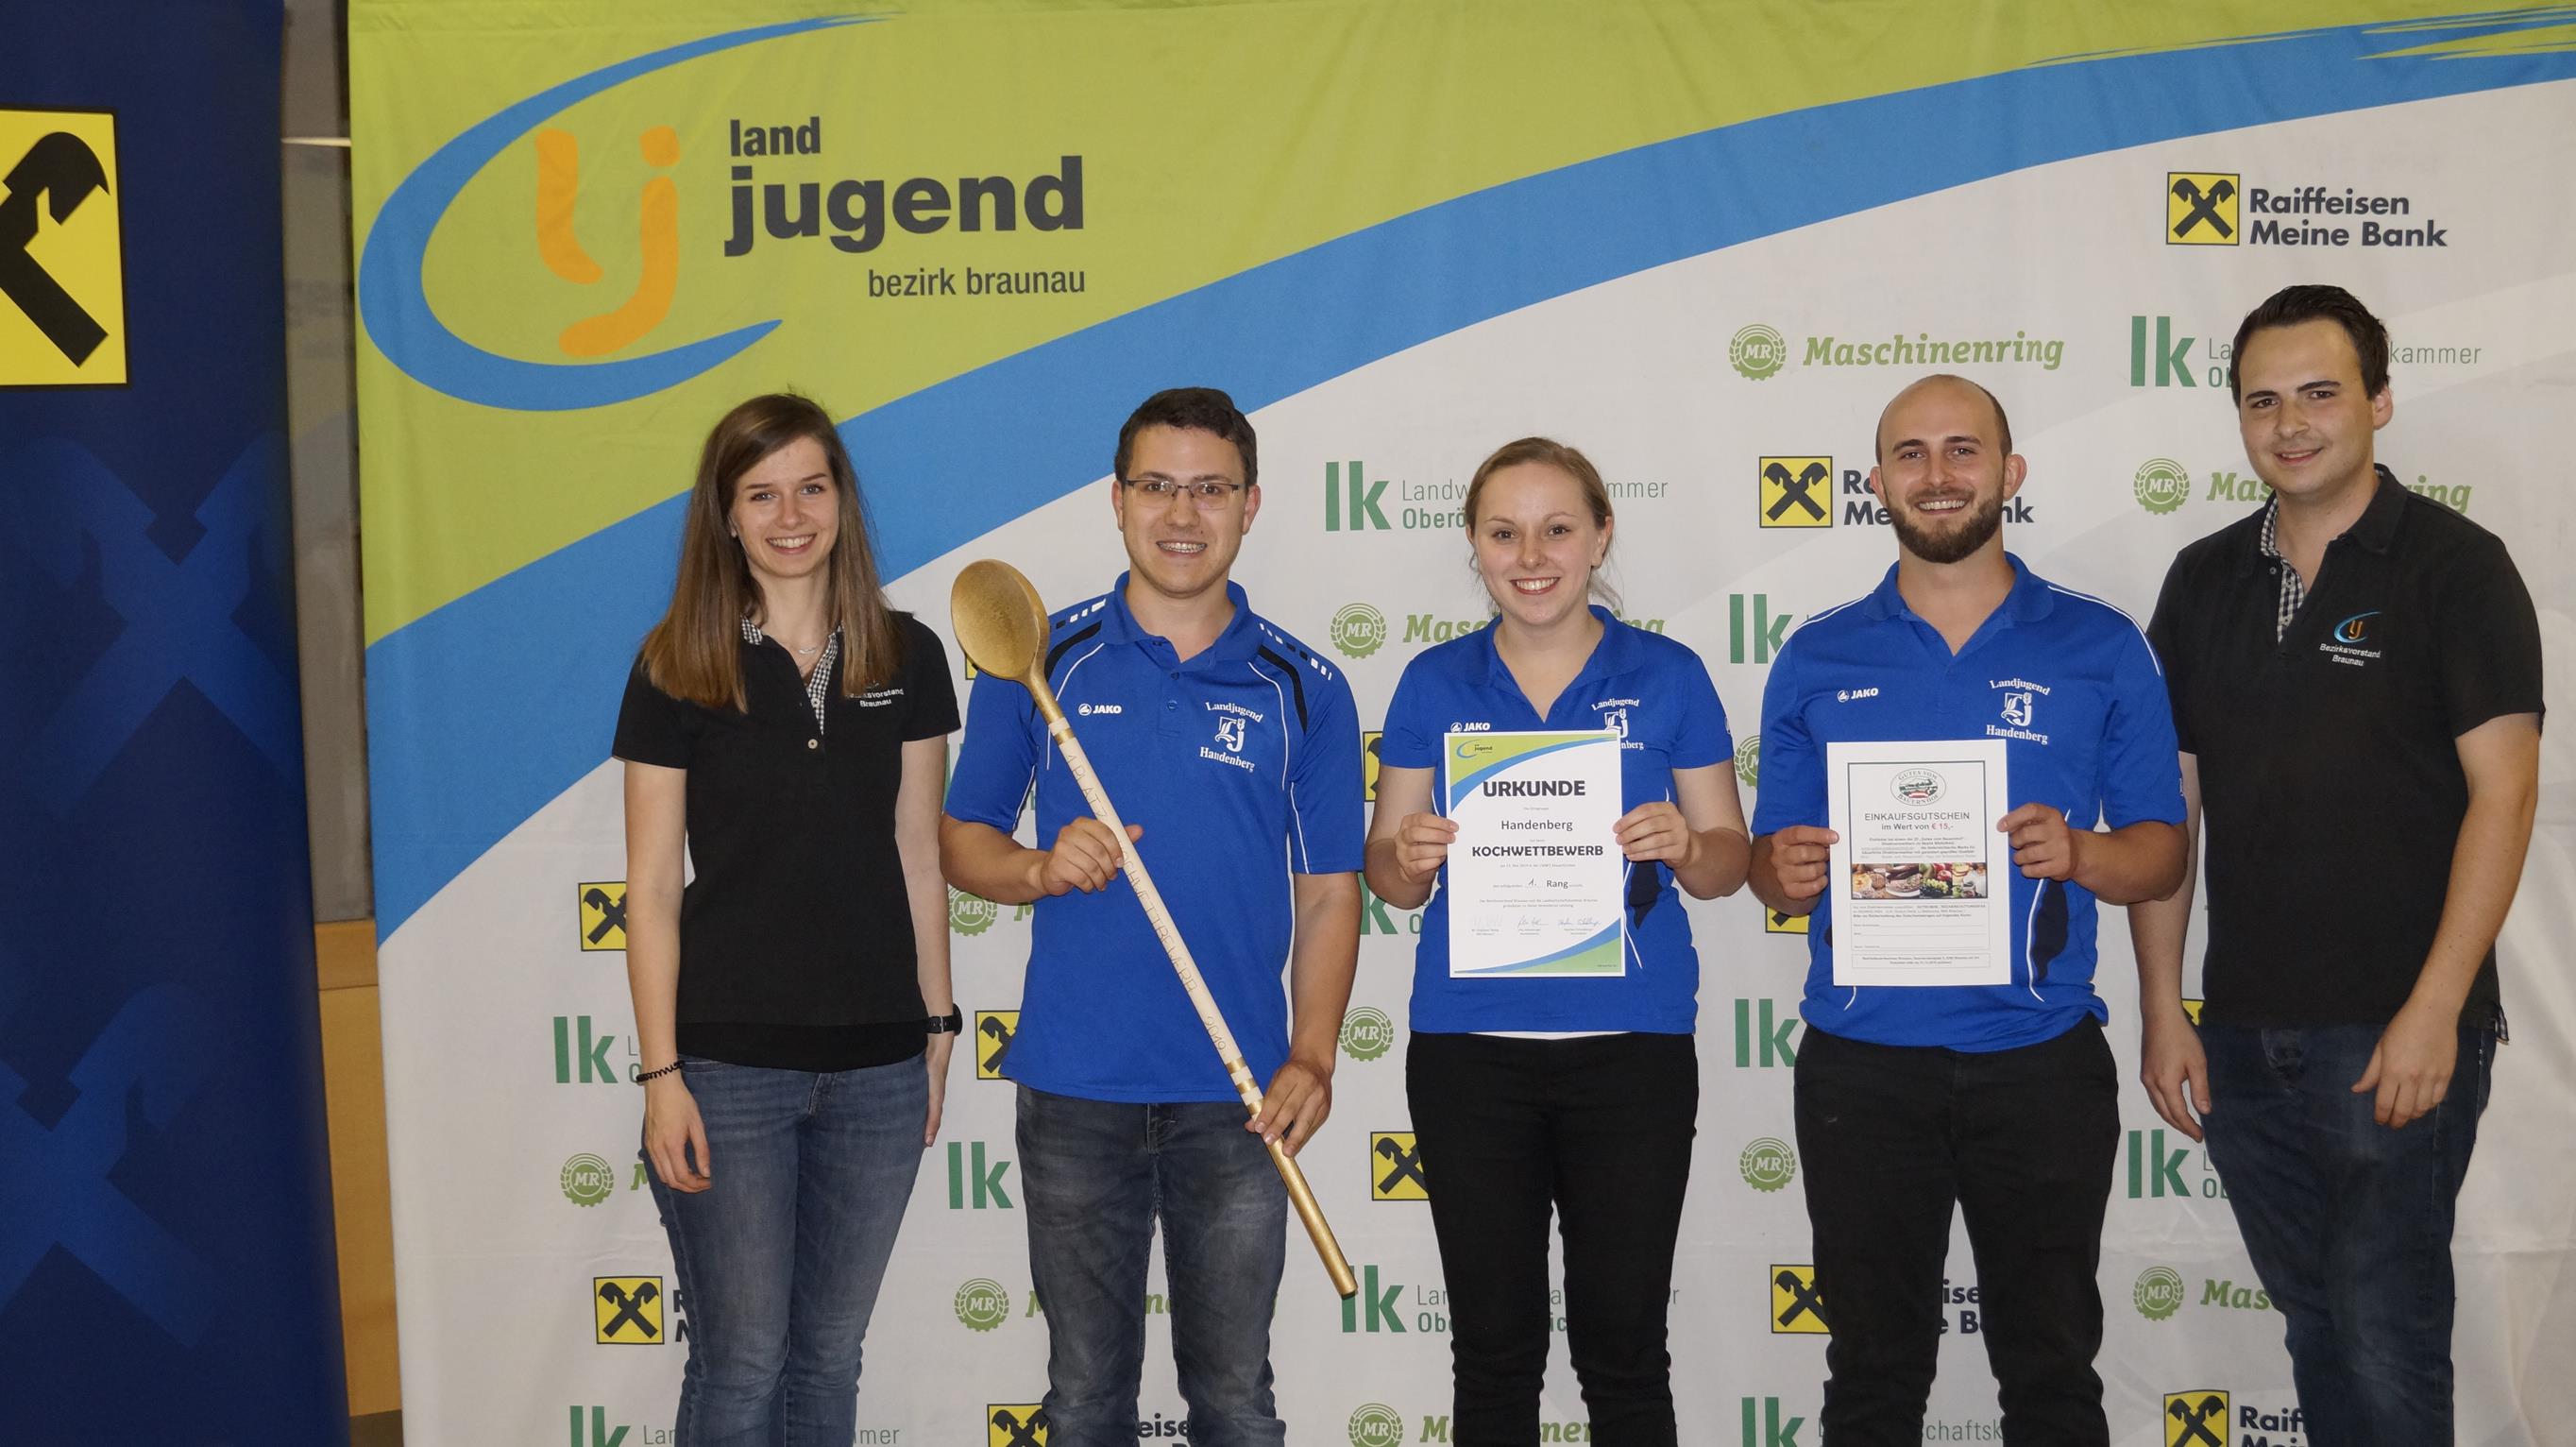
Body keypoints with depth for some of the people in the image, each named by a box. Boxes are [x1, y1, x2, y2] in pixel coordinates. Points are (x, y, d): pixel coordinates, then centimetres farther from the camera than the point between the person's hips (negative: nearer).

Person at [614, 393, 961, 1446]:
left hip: (879, 1061, 3)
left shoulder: (906, 658, 4)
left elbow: (918, 861, 9)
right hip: (728, 1061, -3)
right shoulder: (677, 668, -4)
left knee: (831, 1352, 14)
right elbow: (651, 886, -4)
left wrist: (937, 1026, 8)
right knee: (741, 1358, 5)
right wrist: (660, 1073, -8)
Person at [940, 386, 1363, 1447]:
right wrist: (1039, 870, -14)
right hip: (1074, 1090, 0)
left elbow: (1328, 892, 4)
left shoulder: (1304, 689, 2)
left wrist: (1312, 1057, -9)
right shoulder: (1041, 662, 2)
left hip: (1238, 1100, 0)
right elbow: (960, 840, 7)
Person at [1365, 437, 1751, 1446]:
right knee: (1494, 1345, 9)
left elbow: (1727, 860, 5)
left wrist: (1684, 846, -17)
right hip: (1468, 1048, 1)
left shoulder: (1668, 677, 2)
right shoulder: (1435, 683, 5)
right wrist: (1412, 856, -15)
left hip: (1631, 1048, -1)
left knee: (1622, 1345, 5)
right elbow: (1388, 873, 8)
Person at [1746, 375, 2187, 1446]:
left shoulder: (2100, 649, 3)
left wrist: (2081, 853, -18)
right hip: (1861, 1065, 1)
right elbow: (1771, 862, 9)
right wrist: (1785, 872, -14)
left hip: (2040, 1062, -1)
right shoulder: (1817, 660, 6)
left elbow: (2162, 853, 4)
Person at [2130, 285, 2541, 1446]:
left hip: (2396, 1037, -5)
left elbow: (2502, 792, -10)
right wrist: (2162, 1010, 5)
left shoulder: (2452, 566, -5)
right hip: (2241, 1037, 5)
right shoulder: (2204, 581, 10)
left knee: (2386, 1340, -3)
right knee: (2314, 1326, 15)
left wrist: (2433, 1011, -17)